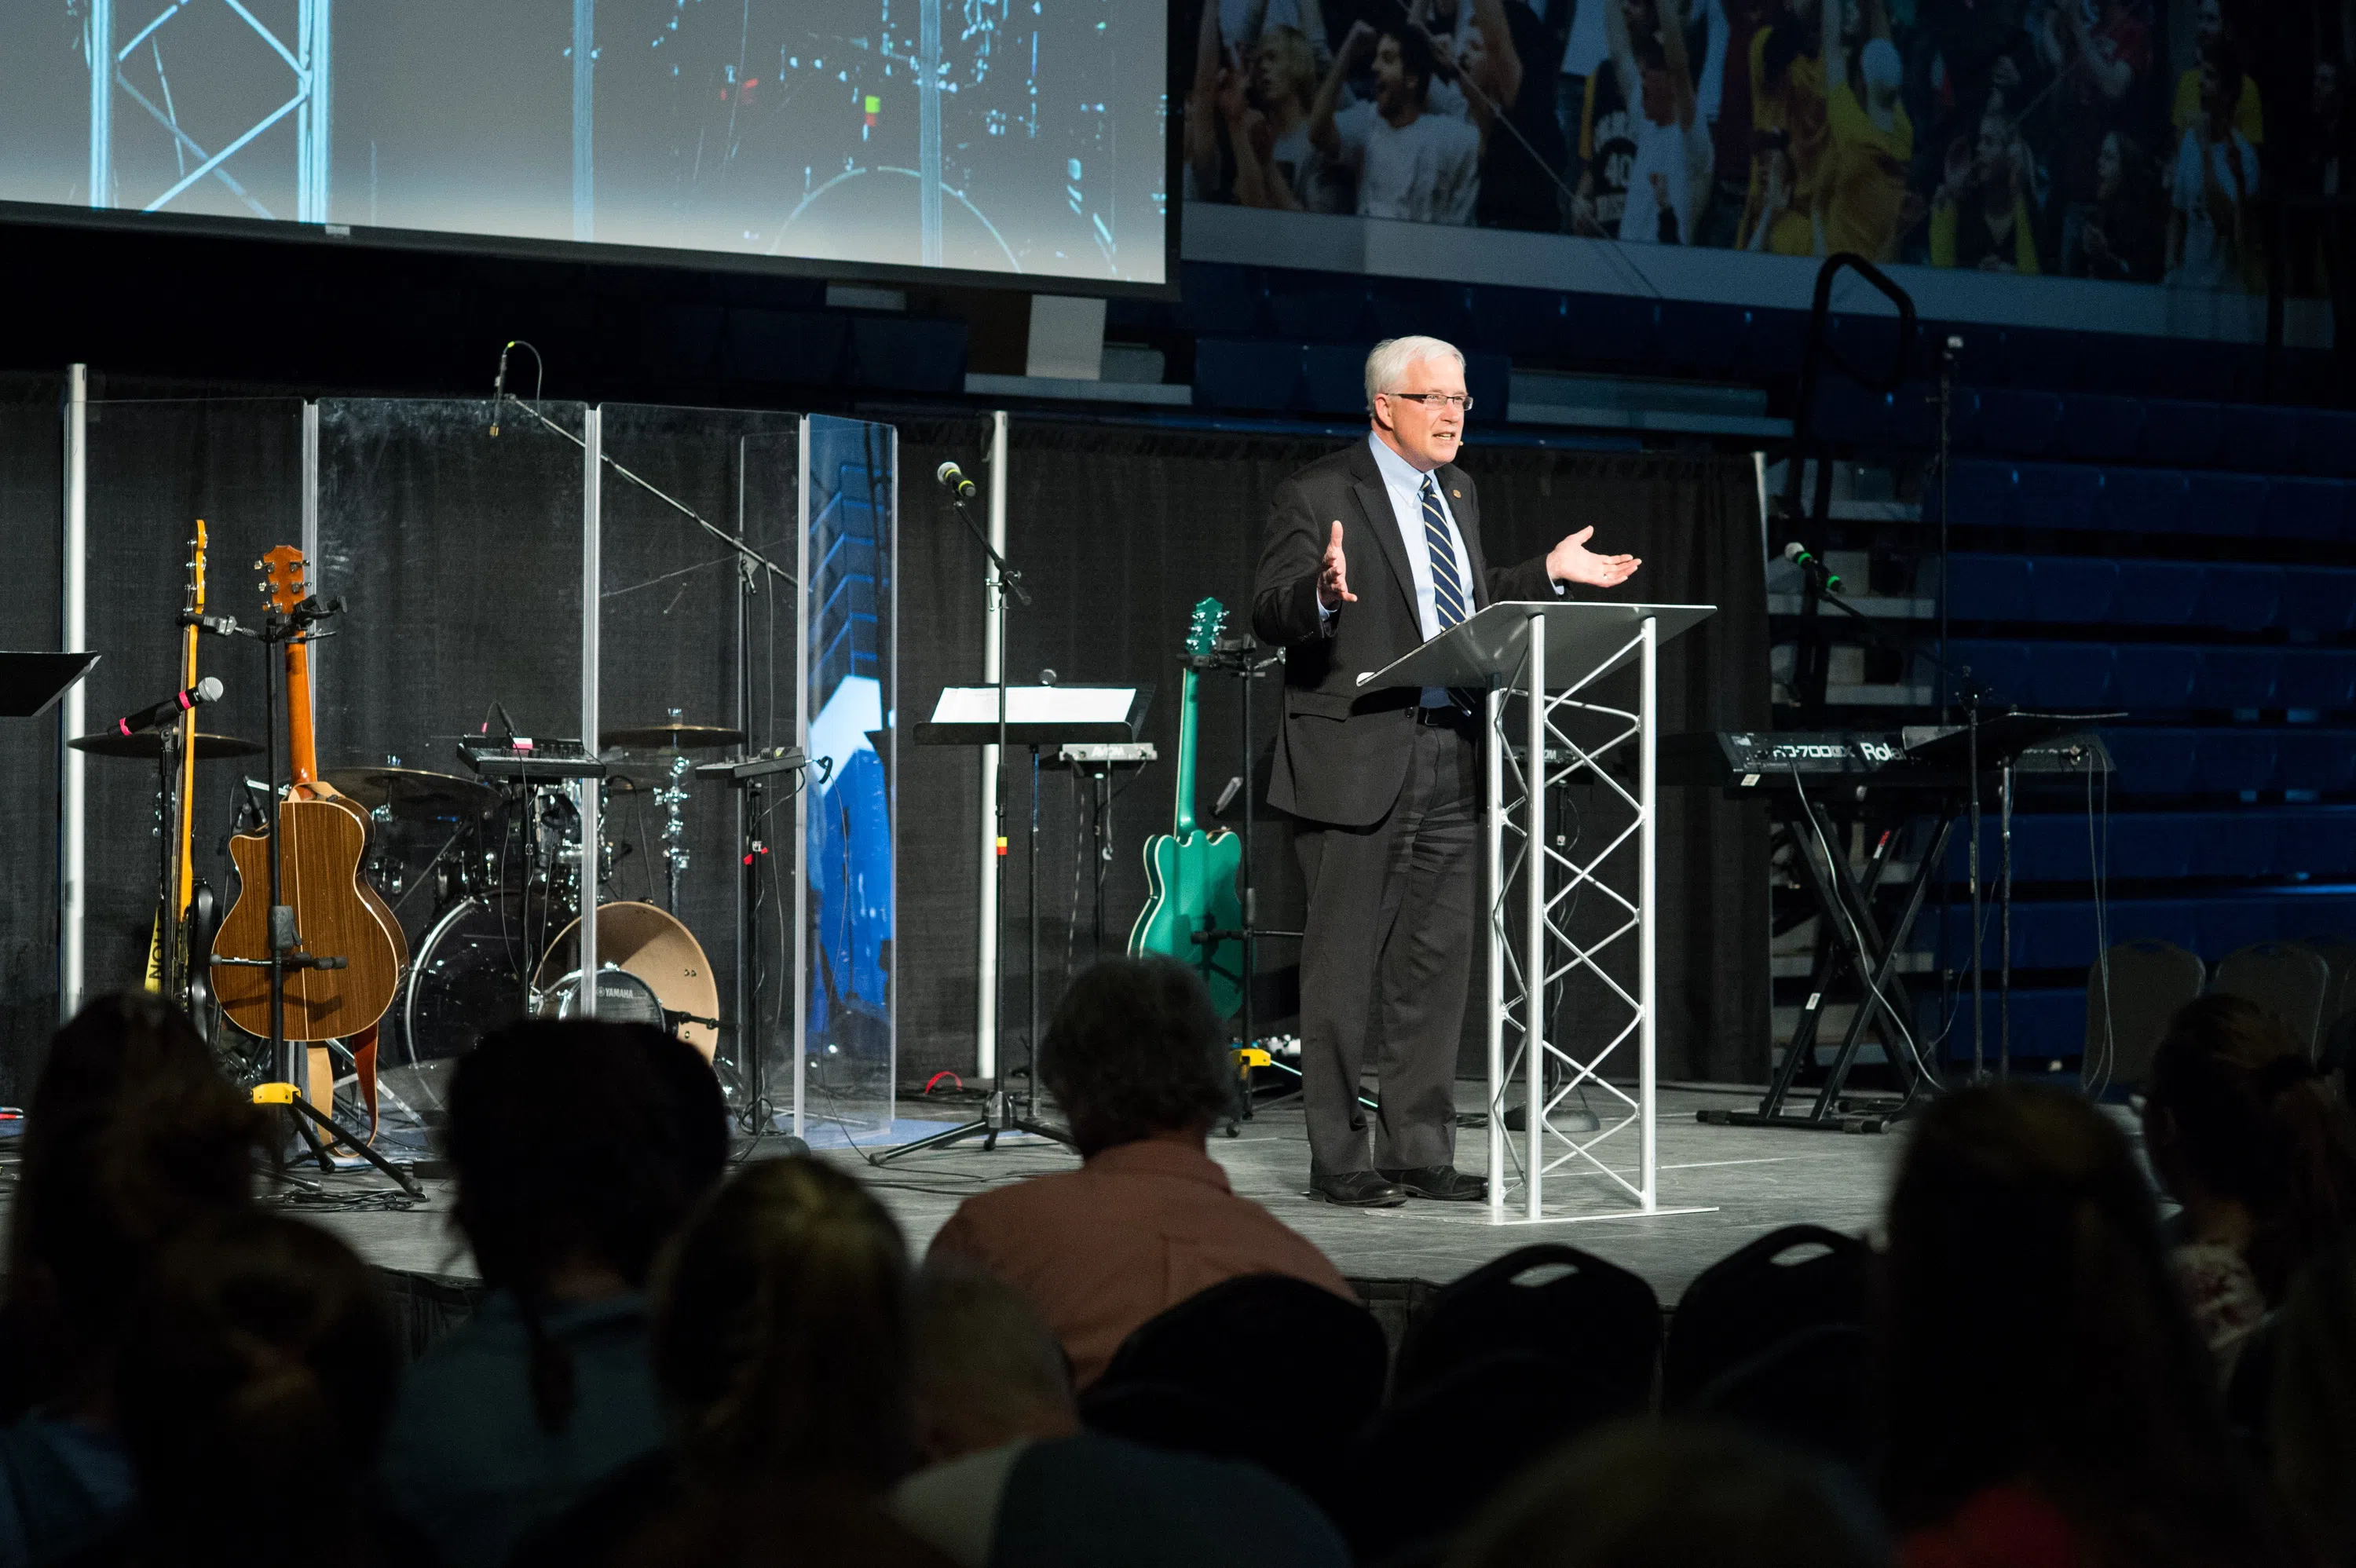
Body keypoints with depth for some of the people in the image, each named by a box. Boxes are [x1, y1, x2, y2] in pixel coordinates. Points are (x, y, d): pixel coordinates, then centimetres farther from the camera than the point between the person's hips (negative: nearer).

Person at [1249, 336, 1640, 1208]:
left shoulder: (1456, 495, 17)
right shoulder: (1319, 496, -7)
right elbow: (1269, 617, -13)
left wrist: (1549, 574, 20)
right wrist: (1322, 595, -32)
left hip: (1449, 762, 7)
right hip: (1357, 762, -7)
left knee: (1436, 967, 9)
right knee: (1343, 968, -2)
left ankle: (1421, 1152, 15)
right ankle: (1338, 1160, 2)